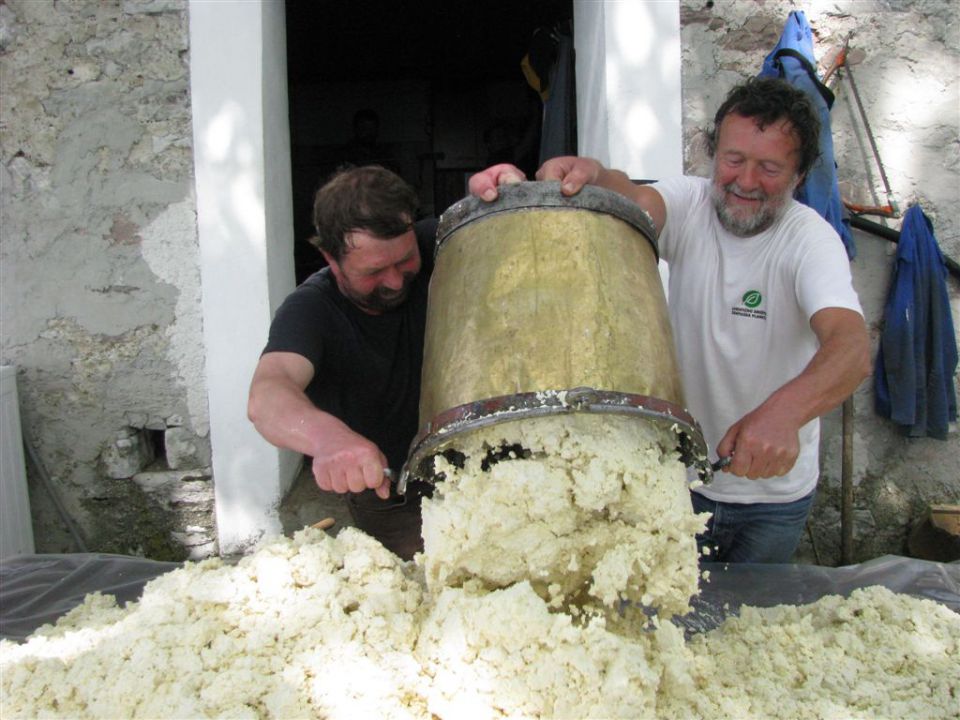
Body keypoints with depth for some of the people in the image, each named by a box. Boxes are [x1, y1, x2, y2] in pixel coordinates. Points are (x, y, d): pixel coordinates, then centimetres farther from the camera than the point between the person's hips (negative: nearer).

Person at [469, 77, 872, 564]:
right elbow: (637, 199, -32)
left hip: (775, 489, -1)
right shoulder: (690, 204, -9)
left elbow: (853, 349, -33)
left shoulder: (809, 239, -17)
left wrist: (783, 412, -54)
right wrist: (587, 175, -55)